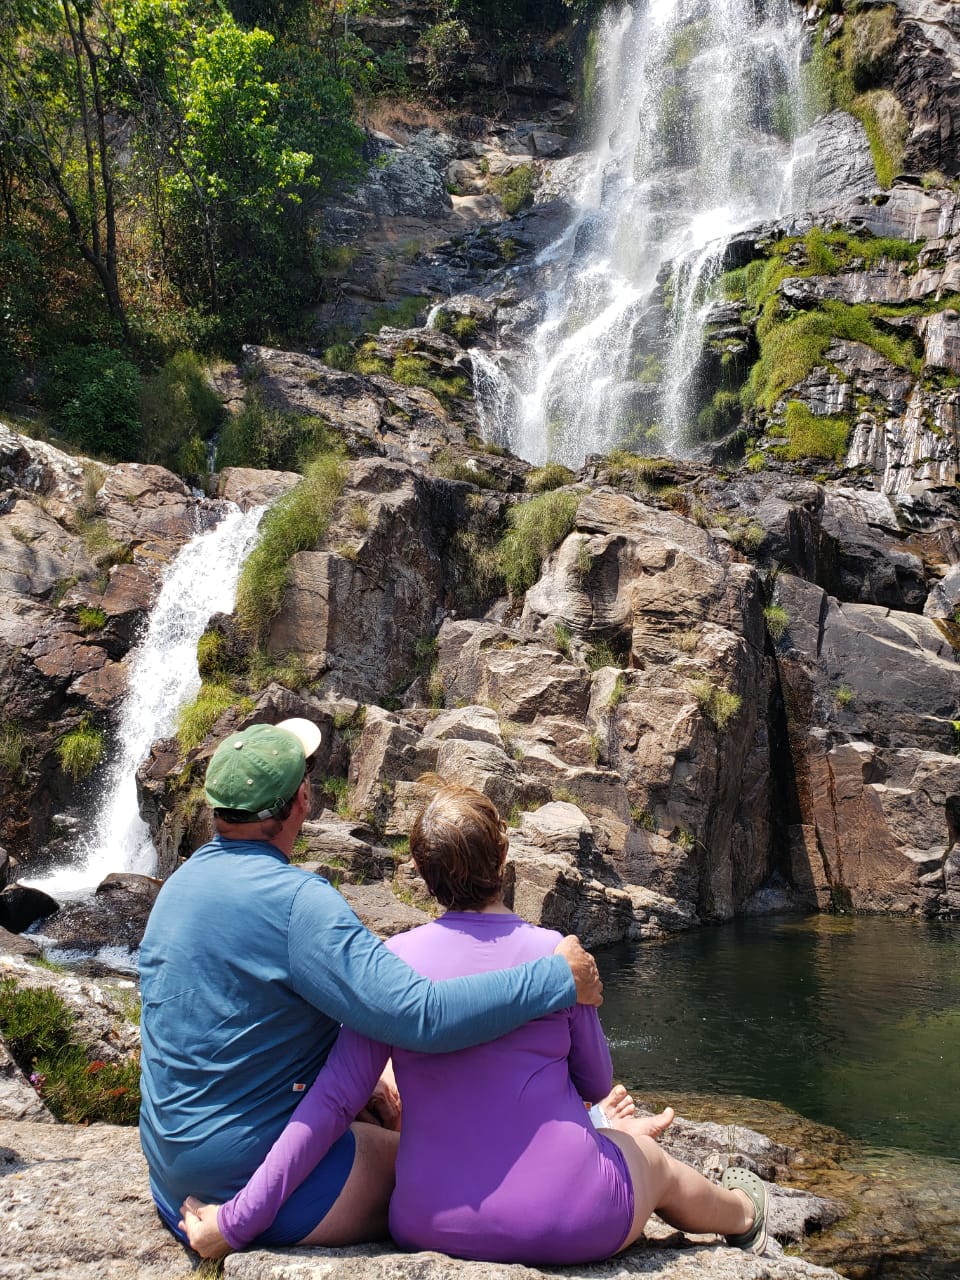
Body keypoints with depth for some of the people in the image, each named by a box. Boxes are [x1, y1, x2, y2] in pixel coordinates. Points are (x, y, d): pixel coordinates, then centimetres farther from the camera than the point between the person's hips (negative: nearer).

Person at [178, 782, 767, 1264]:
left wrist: (238, 1222, -9)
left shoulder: (392, 961, -10)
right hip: (570, 1221, -1)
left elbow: (332, 1102, -13)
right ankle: (741, 1214, 64)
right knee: (654, 1162, 32)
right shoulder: (554, 954, -12)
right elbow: (596, 1083, 3)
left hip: (437, 1225, 1)